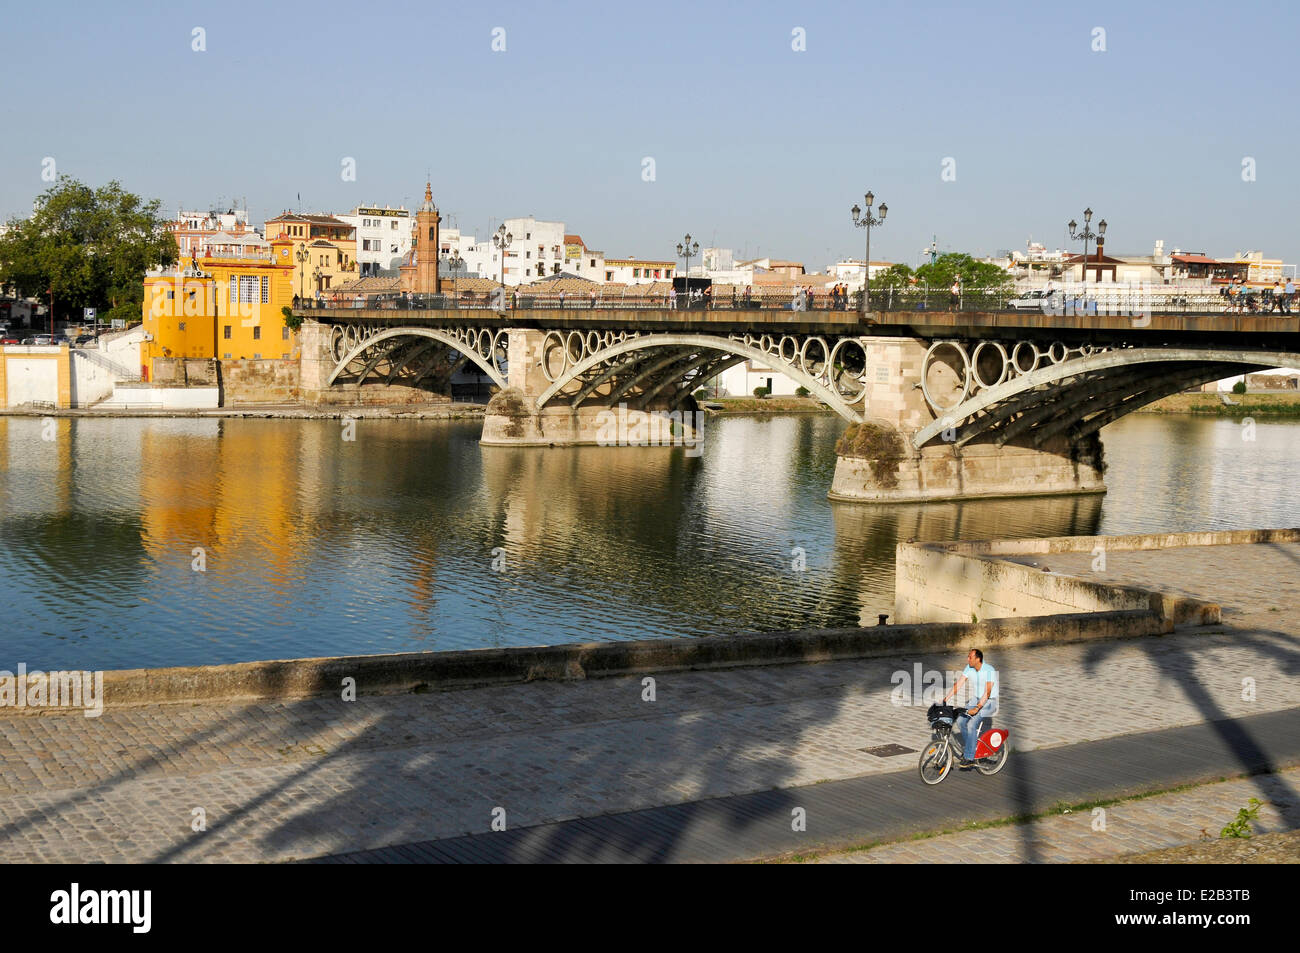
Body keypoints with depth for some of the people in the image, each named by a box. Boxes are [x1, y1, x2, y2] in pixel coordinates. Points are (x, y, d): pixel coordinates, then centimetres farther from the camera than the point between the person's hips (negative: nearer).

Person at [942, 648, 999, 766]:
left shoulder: (989, 670, -22)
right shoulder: (969, 668, -2)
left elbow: (987, 693, -28)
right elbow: (958, 685, -2)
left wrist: (977, 708, -36)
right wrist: (945, 699, -11)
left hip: (990, 702, -7)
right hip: (977, 700, 7)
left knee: (972, 724, -24)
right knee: (960, 720, -10)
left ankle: (969, 757, -19)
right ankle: (970, 746, 12)